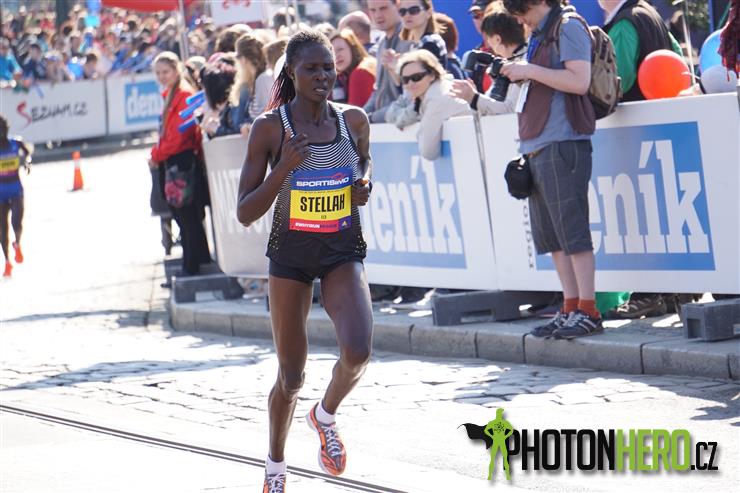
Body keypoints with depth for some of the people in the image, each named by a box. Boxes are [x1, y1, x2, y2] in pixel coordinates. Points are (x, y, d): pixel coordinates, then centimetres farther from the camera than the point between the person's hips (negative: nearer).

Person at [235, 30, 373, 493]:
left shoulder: (354, 120, -2)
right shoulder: (270, 127, -11)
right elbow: (245, 214, -10)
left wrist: (365, 184, -3)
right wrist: (285, 168, -24)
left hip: (344, 251, 2)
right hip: (291, 253, -1)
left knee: (357, 351, -24)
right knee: (291, 376, 6)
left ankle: (326, 415, 8)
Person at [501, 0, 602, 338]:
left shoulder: (568, 28, -6)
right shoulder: (540, 35, 21)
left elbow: (579, 81, -17)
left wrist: (530, 71, -14)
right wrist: (518, 75, 13)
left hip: (563, 143, -10)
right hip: (537, 146, 10)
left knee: (571, 230, -10)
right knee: (550, 234, 8)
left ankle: (587, 311, -9)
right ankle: (570, 309, 10)